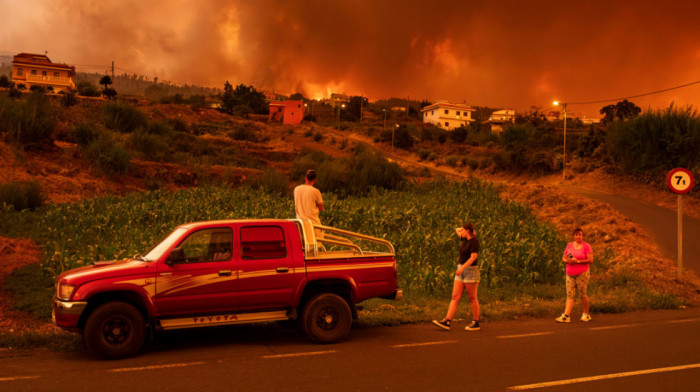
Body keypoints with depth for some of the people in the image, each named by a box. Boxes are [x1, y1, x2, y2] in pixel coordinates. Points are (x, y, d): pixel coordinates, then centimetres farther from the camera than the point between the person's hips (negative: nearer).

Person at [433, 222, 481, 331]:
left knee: (472, 298, -1)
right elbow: (457, 230, 32)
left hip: (470, 270, -9)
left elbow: (474, 257, -20)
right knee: (455, 297, 1)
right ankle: (447, 321, -5)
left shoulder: (474, 241, -11)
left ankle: (476, 323, 8)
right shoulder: (465, 240, 13)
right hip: (461, 270, 9)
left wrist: (462, 267, -26)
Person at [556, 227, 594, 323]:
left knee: (582, 294, -1)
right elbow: (563, 258, 14)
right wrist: (568, 261, -9)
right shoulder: (569, 245, 13)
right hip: (570, 274, 4)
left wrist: (577, 261, -16)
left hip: (582, 274, -4)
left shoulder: (586, 246, -1)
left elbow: (590, 260, -9)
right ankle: (566, 316, -10)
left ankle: (586, 314, 17)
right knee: (570, 295, -3)